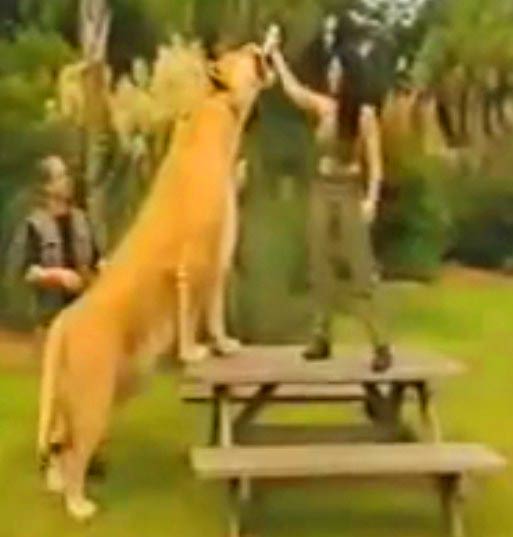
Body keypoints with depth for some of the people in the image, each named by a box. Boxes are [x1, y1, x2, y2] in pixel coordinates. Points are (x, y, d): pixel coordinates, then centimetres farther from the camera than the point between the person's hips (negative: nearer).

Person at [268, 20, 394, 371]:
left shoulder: (365, 113, -10)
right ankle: (322, 339, 15)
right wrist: (275, 54, 23)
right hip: (322, 190, 6)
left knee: (360, 269, -8)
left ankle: (381, 345, -5)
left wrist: (371, 199, -21)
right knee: (320, 266, 7)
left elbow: (375, 161, -11)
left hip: (351, 193, -6)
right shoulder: (324, 107, 5)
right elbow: (292, 89, 20)